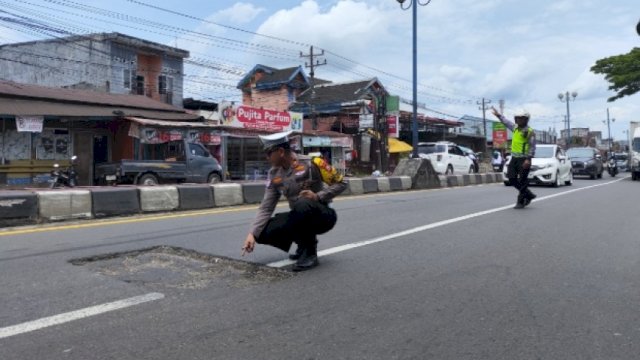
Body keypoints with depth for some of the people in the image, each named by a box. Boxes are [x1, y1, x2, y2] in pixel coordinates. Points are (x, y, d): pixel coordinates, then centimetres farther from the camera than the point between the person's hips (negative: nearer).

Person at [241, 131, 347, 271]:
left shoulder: (312, 163, -18)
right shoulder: (274, 174, -2)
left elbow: (341, 183, -12)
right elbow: (266, 208, -3)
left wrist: (318, 196, -25)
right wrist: (252, 233, -14)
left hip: (323, 215, -6)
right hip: (300, 217, 6)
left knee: (303, 204, -39)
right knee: (264, 233, -13)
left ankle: (310, 253, -19)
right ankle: (304, 243, 11)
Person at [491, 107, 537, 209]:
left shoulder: (529, 131, -10)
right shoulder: (515, 127, 11)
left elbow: (533, 146, -14)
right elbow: (506, 122, 29)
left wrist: (528, 159, -22)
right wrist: (498, 115, 34)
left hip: (524, 159, -8)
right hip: (514, 158, 8)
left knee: (522, 181, -3)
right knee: (512, 179, 6)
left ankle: (520, 202, 6)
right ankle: (529, 195, 22)